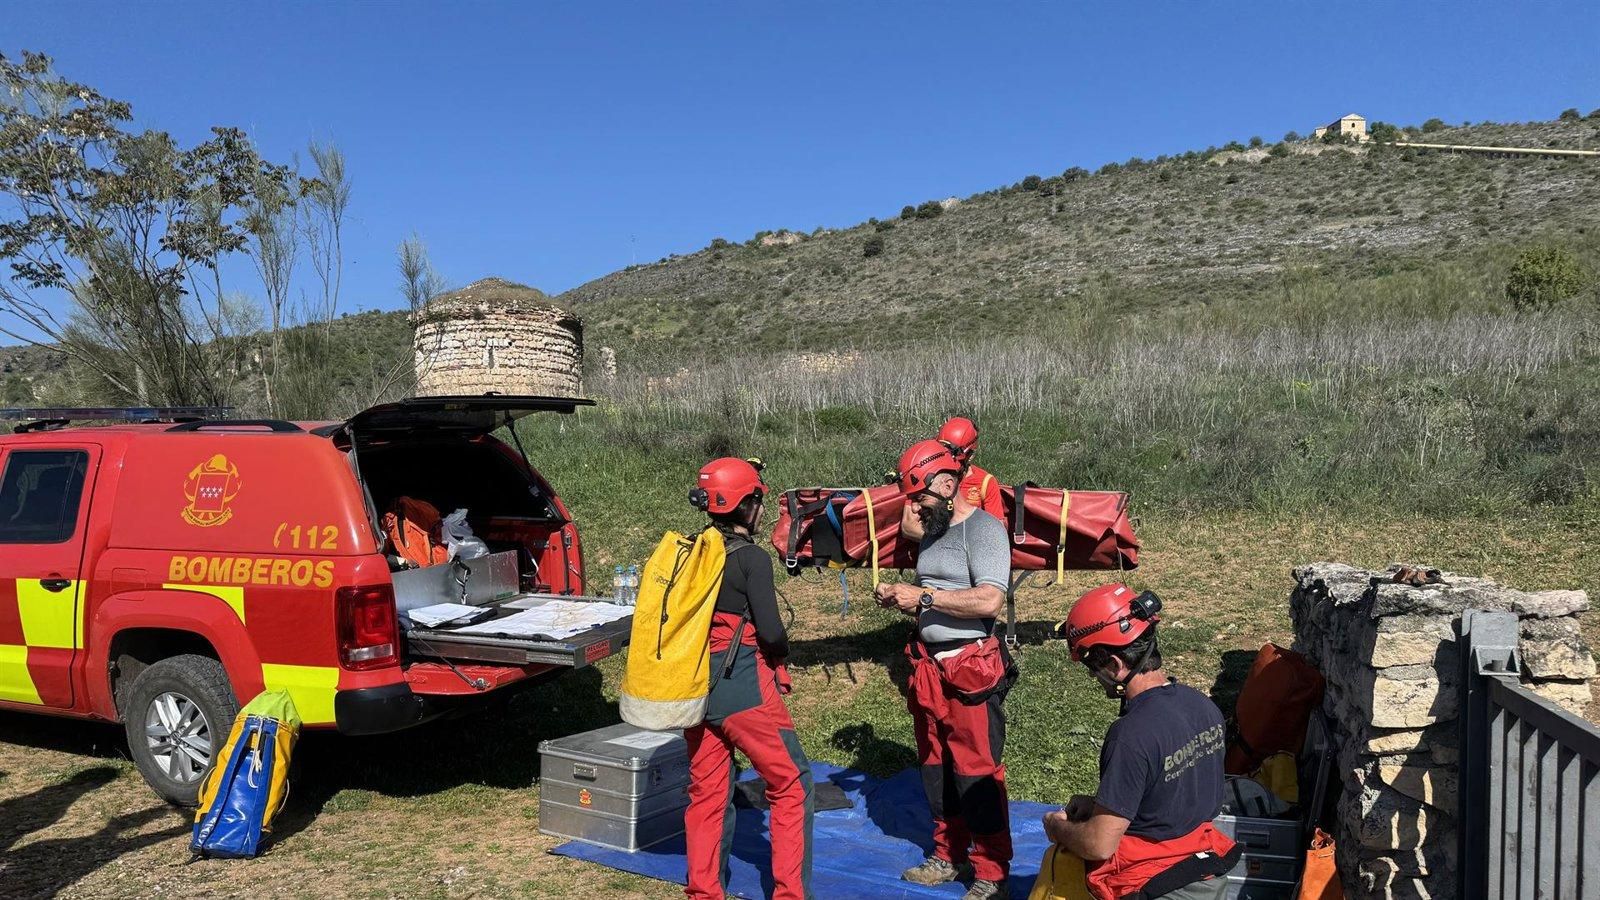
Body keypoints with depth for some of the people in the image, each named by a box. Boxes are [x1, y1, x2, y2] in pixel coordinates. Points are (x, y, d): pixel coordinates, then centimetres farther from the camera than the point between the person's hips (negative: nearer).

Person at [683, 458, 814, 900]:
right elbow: (771, 632, -16)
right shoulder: (751, 557, -13)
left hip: (695, 687, 7)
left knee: (707, 793, 16)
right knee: (792, 785, 7)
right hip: (743, 689, -7)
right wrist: (779, 649, 4)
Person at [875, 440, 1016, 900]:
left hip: (970, 670, -9)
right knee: (936, 767, 17)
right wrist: (901, 598, 2)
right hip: (930, 667, 9)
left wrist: (924, 596, -19)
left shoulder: (983, 528, -13)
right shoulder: (932, 533, 14)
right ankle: (950, 857, 32)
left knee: (976, 772, -2)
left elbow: (989, 600, -24)